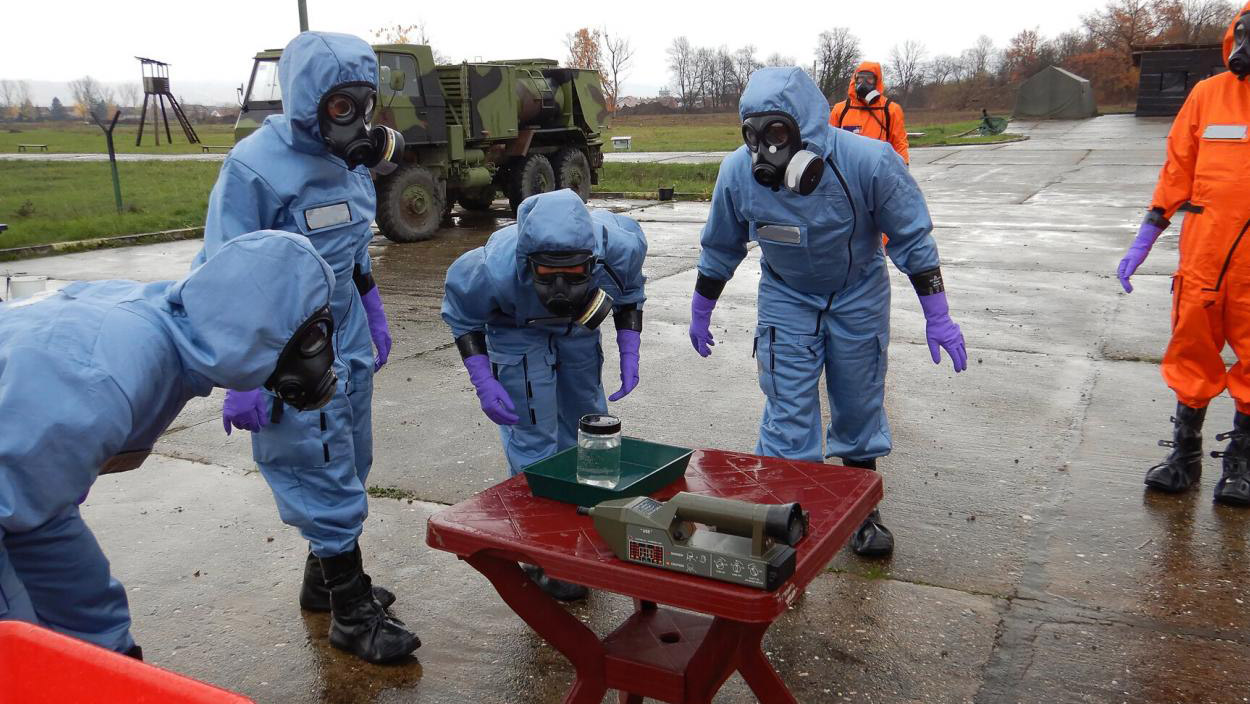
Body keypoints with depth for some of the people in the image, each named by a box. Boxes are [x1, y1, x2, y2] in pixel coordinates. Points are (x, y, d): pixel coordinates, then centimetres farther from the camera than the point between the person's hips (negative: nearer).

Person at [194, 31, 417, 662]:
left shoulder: (349, 158, 6)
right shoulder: (256, 166, -18)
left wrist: (372, 318, 22)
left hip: (346, 339, 8)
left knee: (349, 468, 16)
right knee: (325, 479, -1)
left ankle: (325, 579, 35)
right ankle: (352, 613, 14)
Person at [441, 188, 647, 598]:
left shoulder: (619, 247, -35)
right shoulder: (498, 269, -43)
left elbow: (630, 290, -8)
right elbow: (461, 312, -19)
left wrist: (629, 353, -14)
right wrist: (483, 382, -25)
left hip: (578, 328, 4)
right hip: (516, 332, -4)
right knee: (533, 440, -8)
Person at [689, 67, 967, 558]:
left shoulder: (869, 162, -26)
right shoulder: (738, 173, -20)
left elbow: (913, 239, -13)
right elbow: (720, 249, -1)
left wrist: (937, 316, -11)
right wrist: (700, 312, 8)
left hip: (858, 296, 0)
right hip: (785, 300, 1)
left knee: (859, 407, 11)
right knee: (787, 412, -6)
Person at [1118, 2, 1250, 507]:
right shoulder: (1208, 95, 2)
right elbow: (1177, 170, 7)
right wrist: (1144, 240, 5)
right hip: (1203, 257, 1)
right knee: (1192, 355, 10)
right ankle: (1185, 455, 25)